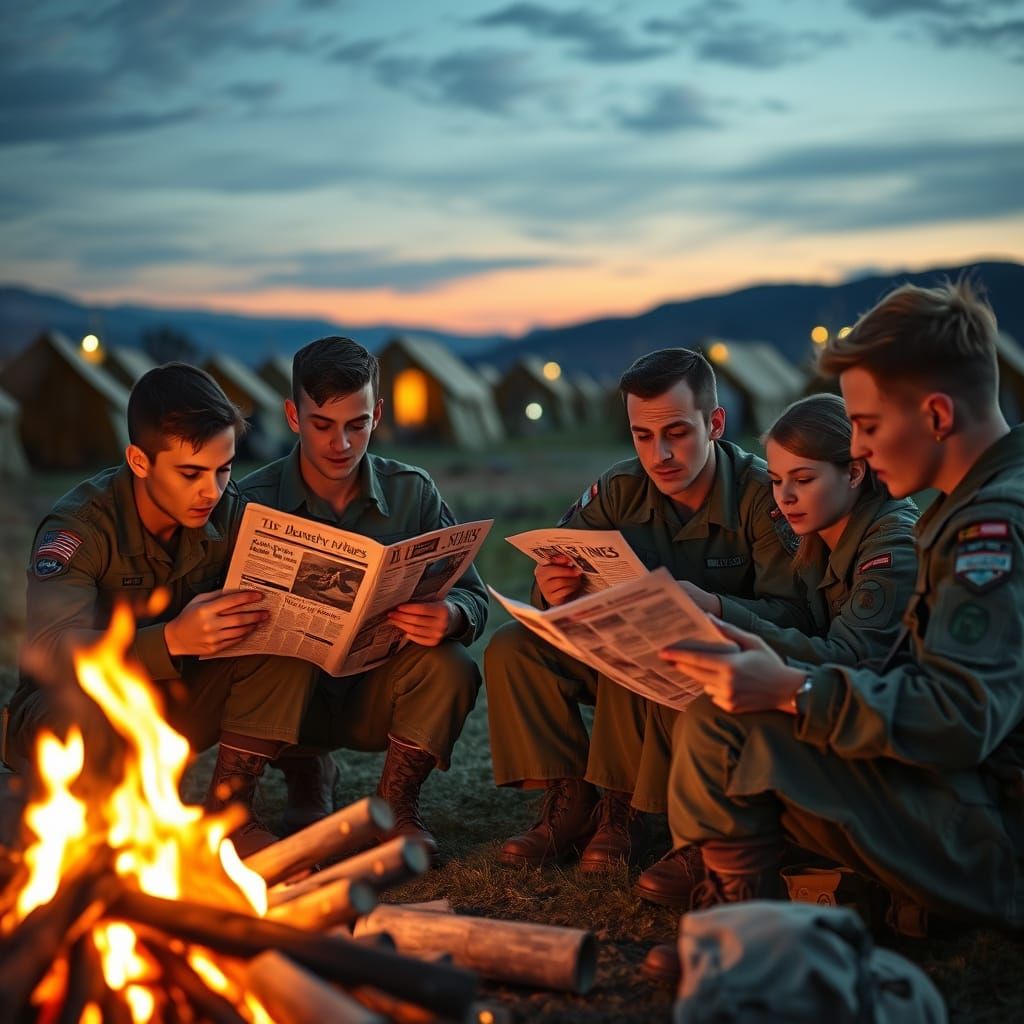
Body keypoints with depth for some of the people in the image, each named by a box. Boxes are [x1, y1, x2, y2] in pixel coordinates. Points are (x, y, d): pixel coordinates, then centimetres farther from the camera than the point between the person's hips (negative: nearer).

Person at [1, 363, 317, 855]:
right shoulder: (79, 528, -24)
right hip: (62, 712, -4)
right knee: (89, 702, -41)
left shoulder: (228, 516, -8)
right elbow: (51, 650, -37)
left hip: (171, 704, 5)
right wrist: (171, 640, -51)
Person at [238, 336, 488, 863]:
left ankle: (396, 801, 2)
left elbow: (473, 597, -7)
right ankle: (308, 777, 4)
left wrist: (451, 616, -32)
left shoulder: (412, 491, -4)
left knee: (452, 668, -29)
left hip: (379, 690, 1)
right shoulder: (252, 500, -8)